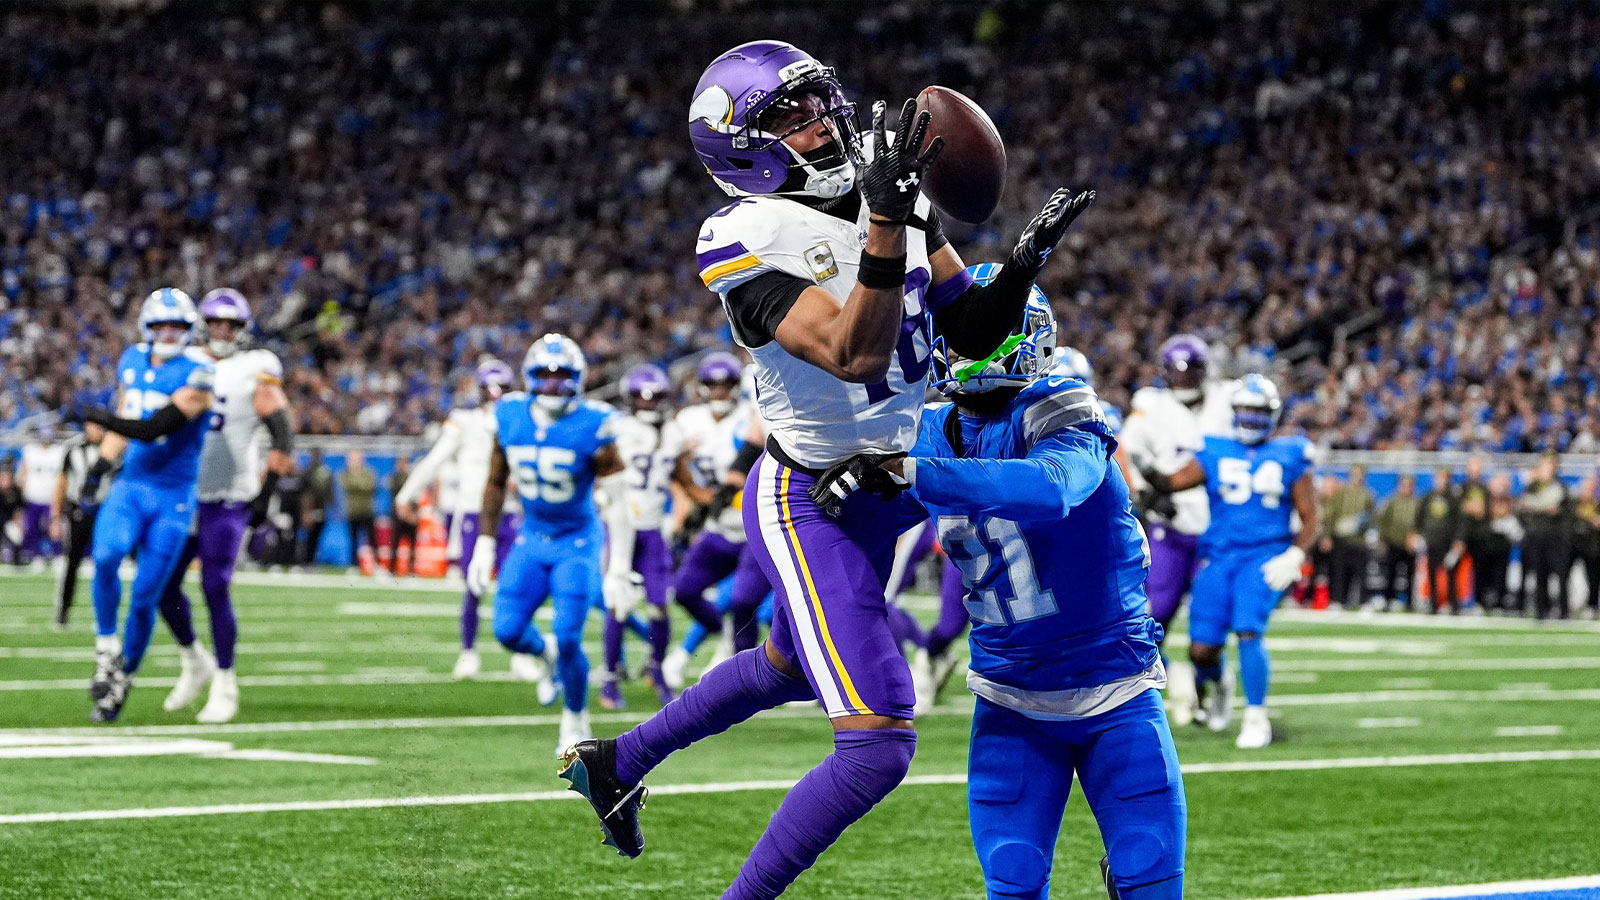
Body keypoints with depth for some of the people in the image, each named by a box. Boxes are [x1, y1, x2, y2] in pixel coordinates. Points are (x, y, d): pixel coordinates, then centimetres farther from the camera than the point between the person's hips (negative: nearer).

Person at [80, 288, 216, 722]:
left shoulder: (197, 374, -11)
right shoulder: (133, 362, 8)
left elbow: (156, 428, -19)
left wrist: (104, 419, -10)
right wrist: (100, 468, 17)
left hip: (174, 495, -3)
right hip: (131, 486, 3)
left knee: (145, 596, -2)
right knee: (106, 557, -26)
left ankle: (122, 684, 14)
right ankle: (108, 650, -9)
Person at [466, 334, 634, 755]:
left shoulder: (592, 427, -18)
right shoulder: (510, 419, -6)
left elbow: (618, 501, -15)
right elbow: (496, 484, 9)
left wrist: (619, 569, -18)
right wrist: (485, 544, 7)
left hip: (578, 544, -4)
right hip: (531, 541, 4)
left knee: (567, 639, -12)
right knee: (508, 630, -9)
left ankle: (575, 722, 13)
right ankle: (544, 656, 28)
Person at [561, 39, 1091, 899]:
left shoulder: (892, 196, 0)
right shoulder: (751, 245, -22)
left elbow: (971, 333, 4)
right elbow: (855, 353, -34)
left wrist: (1024, 262, -14)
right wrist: (886, 224, -44)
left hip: (877, 489, 9)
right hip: (808, 508, -9)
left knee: (788, 666, 32)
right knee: (878, 745, -16)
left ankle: (614, 762, 53)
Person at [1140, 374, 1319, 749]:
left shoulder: (1290, 458, 6)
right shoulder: (1214, 453, 9)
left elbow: (1309, 519, 6)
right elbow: (1175, 481, -2)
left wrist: (1294, 557, -9)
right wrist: (1146, 473, -20)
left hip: (1265, 558, -2)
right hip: (1218, 555, 2)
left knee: (1249, 631, -24)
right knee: (1202, 648, -3)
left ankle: (1256, 717, -9)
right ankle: (1212, 688, 33)